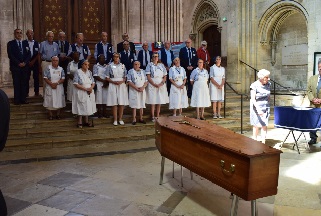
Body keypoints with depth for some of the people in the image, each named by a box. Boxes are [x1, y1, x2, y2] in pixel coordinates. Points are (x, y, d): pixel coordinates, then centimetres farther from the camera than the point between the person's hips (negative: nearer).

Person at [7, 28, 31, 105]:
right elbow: (10, 55, -4)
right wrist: (18, 63, -11)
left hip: (25, 66, 3)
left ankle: (23, 99, 6)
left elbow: (29, 54, 8)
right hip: (15, 66, -3)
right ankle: (17, 100, 2)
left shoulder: (25, 43, 14)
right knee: (17, 83, -2)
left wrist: (25, 62, -6)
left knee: (24, 83, 2)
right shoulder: (10, 43, 4)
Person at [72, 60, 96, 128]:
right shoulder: (78, 72, -8)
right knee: (81, 107, -1)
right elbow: (76, 84, -15)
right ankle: (79, 122, 9)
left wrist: (91, 88, -12)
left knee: (88, 106, 7)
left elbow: (93, 82, 9)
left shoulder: (89, 72, 8)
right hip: (81, 93, -5)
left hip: (89, 93, 5)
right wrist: (85, 89, -19)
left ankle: (86, 121, 17)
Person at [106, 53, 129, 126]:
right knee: (114, 103, -2)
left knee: (122, 103, 1)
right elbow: (107, 78, 2)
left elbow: (125, 77, 10)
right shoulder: (110, 66, 4)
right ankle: (115, 120, 5)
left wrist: (122, 81, -10)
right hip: (113, 86, -2)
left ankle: (120, 119, 11)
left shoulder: (122, 66, 10)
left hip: (122, 85, 2)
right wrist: (114, 82, -13)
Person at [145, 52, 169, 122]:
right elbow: (148, 77, -5)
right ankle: (153, 117, 2)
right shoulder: (149, 65, 3)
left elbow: (165, 76, 9)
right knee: (152, 102, -4)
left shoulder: (161, 65, 13)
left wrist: (161, 83, -9)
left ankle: (157, 116, 10)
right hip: (152, 85, -3)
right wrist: (154, 84, -15)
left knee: (159, 102, 3)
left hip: (161, 85, 3)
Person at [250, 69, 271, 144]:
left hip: (265, 108, 4)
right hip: (256, 108, -4)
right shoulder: (254, 85, -15)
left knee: (265, 125, 2)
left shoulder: (268, 84, 1)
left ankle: (263, 143, 10)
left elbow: (268, 96, 13)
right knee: (256, 125, 7)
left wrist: (268, 106, 16)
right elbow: (253, 99, -20)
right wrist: (258, 109, -30)